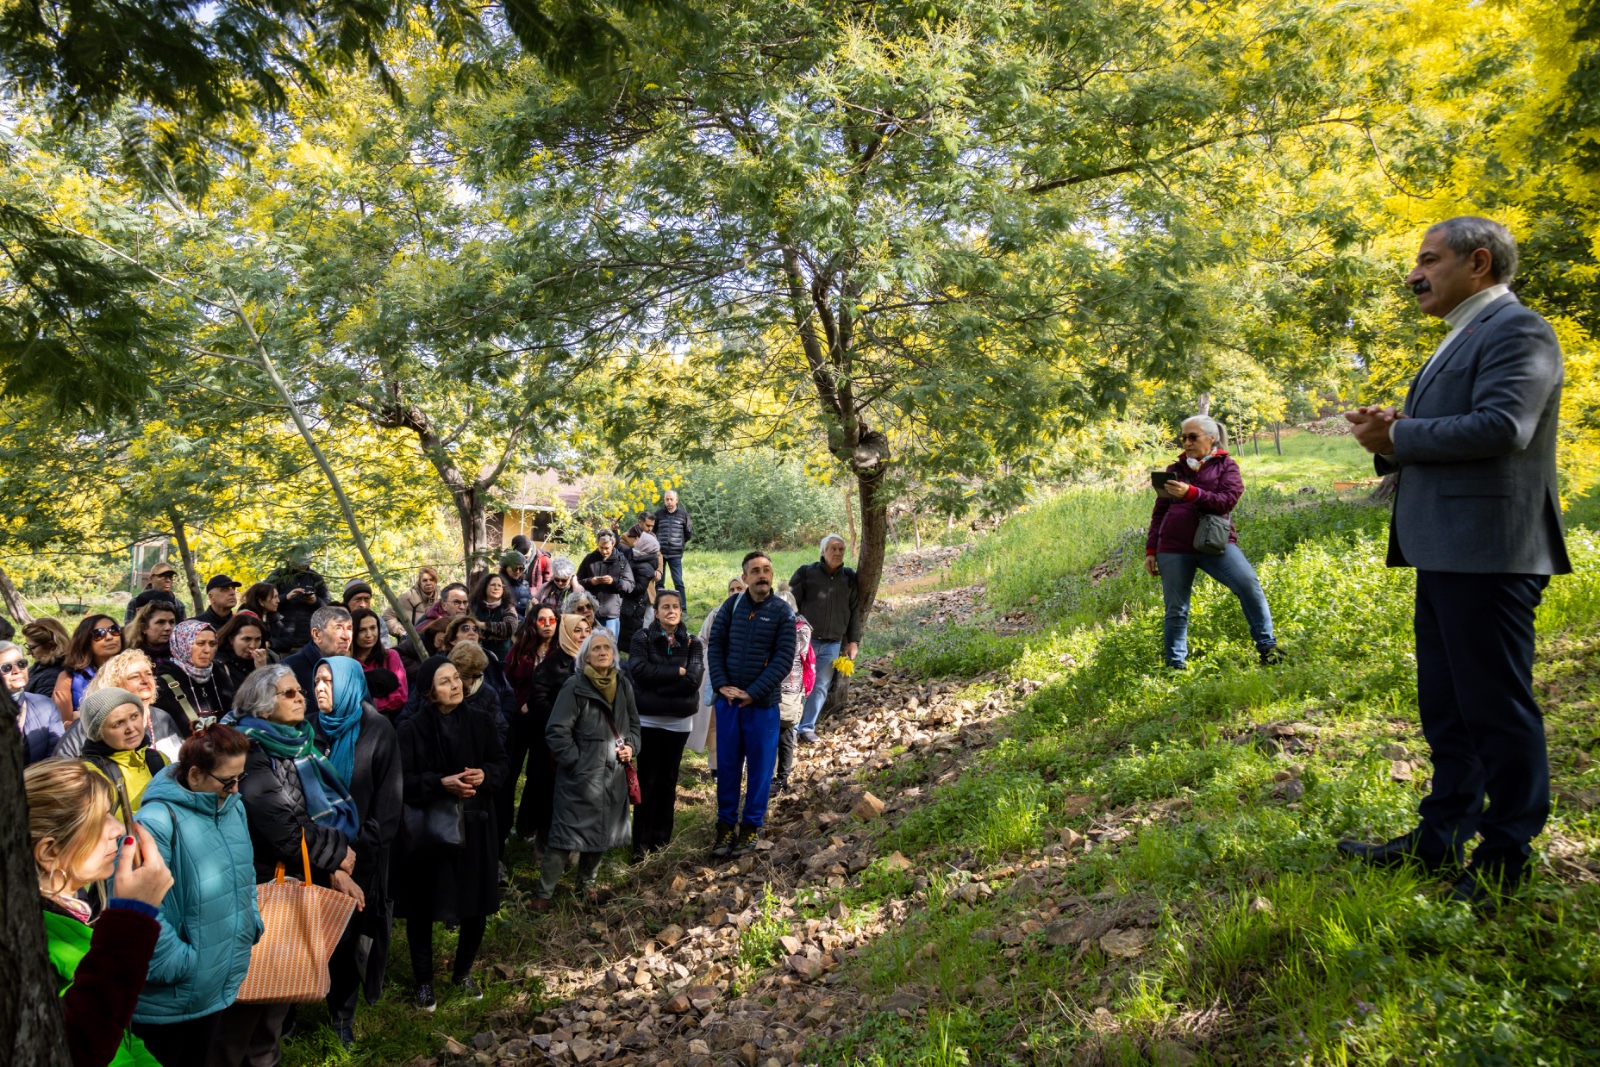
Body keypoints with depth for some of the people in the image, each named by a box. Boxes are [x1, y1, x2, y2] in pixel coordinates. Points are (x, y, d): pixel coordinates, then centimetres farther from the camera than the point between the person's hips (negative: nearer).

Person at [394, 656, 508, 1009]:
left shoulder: (479, 722, 0)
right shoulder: (412, 729, -10)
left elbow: (501, 764, 6)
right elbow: (402, 781, -12)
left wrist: (485, 775, -15)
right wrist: (441, 784, -24)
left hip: (475, 827, 3)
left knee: (478, 907, 9)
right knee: (422, 909, 8)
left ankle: (463, 973, 33)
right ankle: (424, 981, 29)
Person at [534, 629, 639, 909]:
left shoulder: (623, 684, 6)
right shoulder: (575, 686, -12)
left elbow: (633, 722, 18)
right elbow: (556, 730, -13)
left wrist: (631, 746, 1)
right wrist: (574, 761, -17)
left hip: (614, 773, 6)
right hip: (581, 774, -6)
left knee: (603, 829, 16)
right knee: (568, 831, -5)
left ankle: (587, 881, 36)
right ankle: (544, 892, 8)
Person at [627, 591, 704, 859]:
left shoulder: (692, 643, 3)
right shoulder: (642, 638, -1)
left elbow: (694, 679, -11)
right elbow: (639, 670, -18)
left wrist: (657, 685, -14)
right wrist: (676, 672, -16)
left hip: (678, 721, 2)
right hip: (647, 718, -2)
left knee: (668, 779, 10)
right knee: (647, 780, -2)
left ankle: (661, 837, 20)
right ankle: (641, 841, 3)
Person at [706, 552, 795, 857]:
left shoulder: (783, 612, -4)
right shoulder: (731, 606, 3)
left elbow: (784, 659, -10)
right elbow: (715, 646, 3)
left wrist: (753, 693, -15)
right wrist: (721, 684, -10)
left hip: (763, 704, -2)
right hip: (728, 700, 2)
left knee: (760, 766, 7)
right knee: (727, 765, 8)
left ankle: (751, 826, 20)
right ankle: (726, 824, 20)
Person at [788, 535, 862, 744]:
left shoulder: (850, 579, 8)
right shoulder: (806, 573, -2)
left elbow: (855, 612, 12)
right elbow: (791, 604, 0)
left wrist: (854, 641, 8)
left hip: (832, 644, 3)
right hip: (806, 640, -3)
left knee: (821, 687, 5)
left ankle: (807, 728, 15)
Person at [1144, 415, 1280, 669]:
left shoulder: (1226, 466, 9)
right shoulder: (1175, 469, 17)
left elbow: (1225, 501, -8)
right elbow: (1159, 513, 19)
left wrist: (1190, 493, -22)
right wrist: (1151, 550, 12)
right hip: (1173, 548, 3)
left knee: (1249, 584, -23)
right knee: (1175, 610, 2)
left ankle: (1267, 648, -10)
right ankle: (1174, 665, 15)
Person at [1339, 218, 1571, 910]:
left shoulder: (1517, 330, -9)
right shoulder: (1459, 340, 22)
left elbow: (1500, 426, -23)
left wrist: (1398, 437, -13)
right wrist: (1391, 436, 2)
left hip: (1487, 554, -10)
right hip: (1444, 552, 10)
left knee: (1497, 708, 0)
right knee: (1446, 709, 16)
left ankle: (1506, 858, 13)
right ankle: (1442, 839, 27)